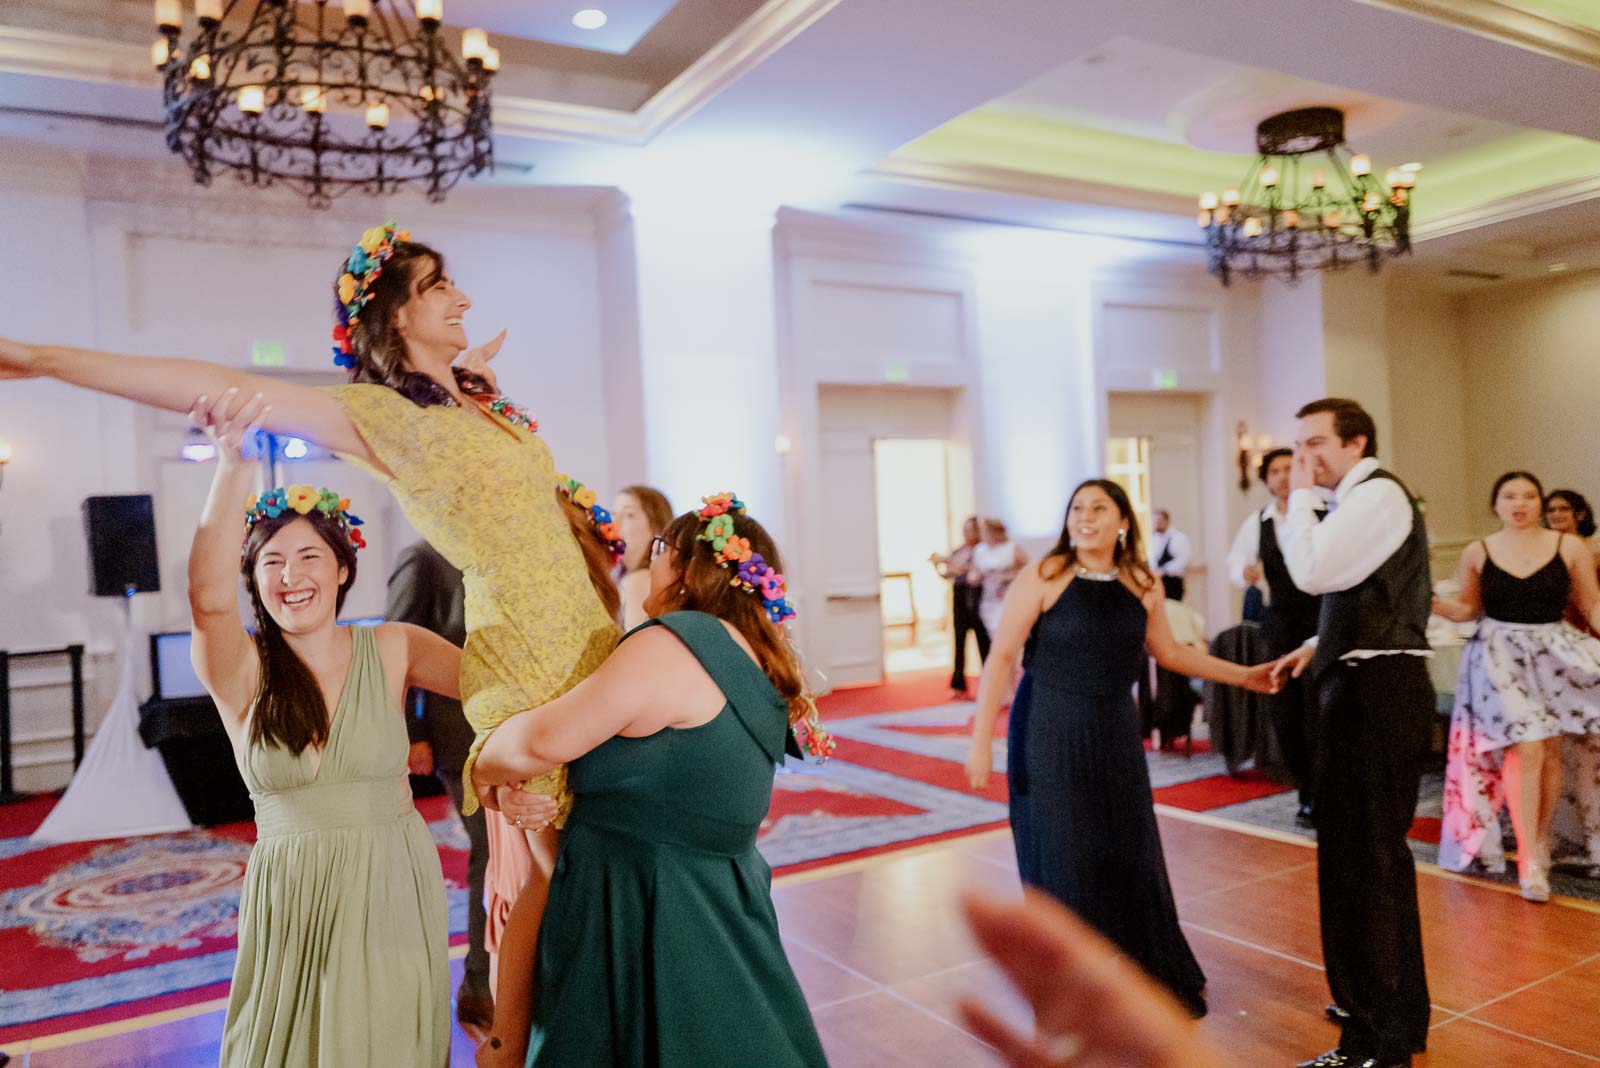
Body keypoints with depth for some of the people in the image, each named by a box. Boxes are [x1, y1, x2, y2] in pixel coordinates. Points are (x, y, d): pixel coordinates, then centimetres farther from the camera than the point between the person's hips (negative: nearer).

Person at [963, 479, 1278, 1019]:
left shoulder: (1143, 585, 1)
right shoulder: (1043, 577, -12)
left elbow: (1169, 652, 17)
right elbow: (1001, 657, -13)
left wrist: (1243, 675, 19)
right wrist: (981, 738, -17)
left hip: (1115, 735, 4)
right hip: (1050, 734, -4)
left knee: (1131, 853, 11)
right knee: (1063, 858, 2)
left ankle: (1161, 979, 33)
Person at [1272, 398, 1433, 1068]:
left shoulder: (1377, 494, -13)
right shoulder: (1358, 499, 17)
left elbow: (1312, 570, -24)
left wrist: (1301, 495, -11)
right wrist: (1320, 646, 13)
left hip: (1376, 693, -10)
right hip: (1367, 686, 10)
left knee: (1368, 855, -5)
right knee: (1359, 848, 19)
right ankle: (1385, 1004, 34)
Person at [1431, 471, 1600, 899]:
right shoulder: (1477, 553, 0)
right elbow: (1468, 609, 8)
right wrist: (1437, 605, -12)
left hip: (1555, 652, 2)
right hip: (1501, 655, -1)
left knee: (1551, 751, 5)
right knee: (1525, 750, -10)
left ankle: (1540, 842, 26)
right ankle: (1529, 861, -3)